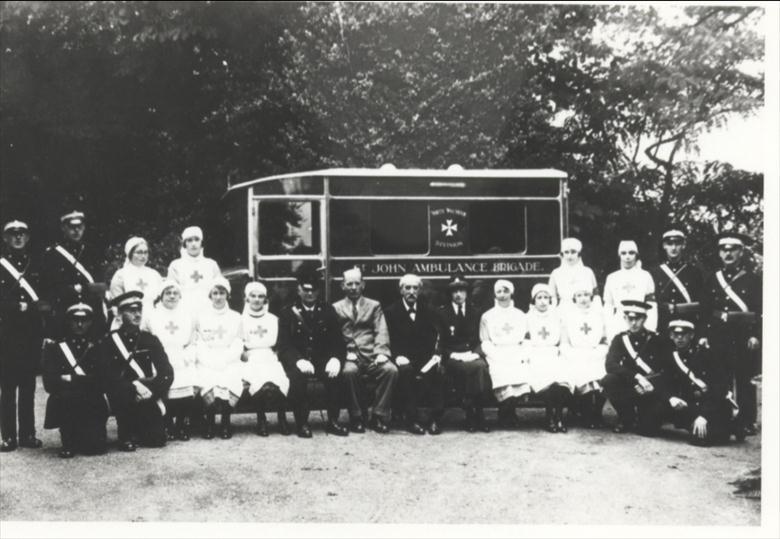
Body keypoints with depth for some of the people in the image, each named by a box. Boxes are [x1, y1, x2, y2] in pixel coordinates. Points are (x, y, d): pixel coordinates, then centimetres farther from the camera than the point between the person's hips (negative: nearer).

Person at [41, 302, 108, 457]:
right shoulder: (55, 347, 6)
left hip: (92, 406, 0)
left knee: (95, 447, -21)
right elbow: (49, 383, -5)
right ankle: (68, 443, -12)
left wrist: (72, 379, -11)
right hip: (65, 404, 1)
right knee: (66, 397, -35)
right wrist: (84, 380, -17)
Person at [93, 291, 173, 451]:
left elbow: (167, 373, 0)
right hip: (122, 397, -2)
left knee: (157, 441, -14)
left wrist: (152, 391, -18)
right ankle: (126, 436, -9)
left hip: (148, 397, 2)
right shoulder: (108, 342, 1)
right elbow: (107, 377, -11)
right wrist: (134, 386, -24)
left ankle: (140, 431, 21)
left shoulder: (151, 340, 10)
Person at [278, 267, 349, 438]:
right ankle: (302, 423, -22)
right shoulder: (288, 313, 5)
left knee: (336, 375, -30)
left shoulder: (327, 311, 12)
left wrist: (336, 359, -18)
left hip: (323, 360, 2)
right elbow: (284, 346, -4)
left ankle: (333, 421, -17)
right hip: (298, 362, -2)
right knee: (298, 376, -35)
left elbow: (338, 341, 6)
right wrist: (299, 361, -25)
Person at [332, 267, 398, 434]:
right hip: (349, 356, -2)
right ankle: (356, 418, -20)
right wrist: (346, 352, -15)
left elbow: (381, 332, 6)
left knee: (391, 370, -28)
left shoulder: (374, 306, 19)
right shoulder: (336, 308, 16)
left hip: (372, 356, 2)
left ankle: (378, 416, -19)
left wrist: (381, 352, -12)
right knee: (349, 371, -36)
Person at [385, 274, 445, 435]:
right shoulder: (391, 312, 7)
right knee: (406, 371, -36)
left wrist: (436, 355, -10)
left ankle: (435, 418, -24)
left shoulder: (428, 312, 16)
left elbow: (435, 338, 9)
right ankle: (412, 419, -31)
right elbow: (390, 341, 0)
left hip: (425, 358, 2)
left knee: (439, 371, -31)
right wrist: (398, 356, -18)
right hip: (404, 359, -2)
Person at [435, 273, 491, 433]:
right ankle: (470, 415, -25)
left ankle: (478, 413, -24)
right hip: (452, 358, -2)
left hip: (472, 355, 2)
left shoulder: (474, 312, 16)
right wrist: (453, 354, -12)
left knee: (482, 366, -32)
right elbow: (440, 342, 4)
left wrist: (475, 352, -5)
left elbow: (479, 339, 15)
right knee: (473, 367, -34)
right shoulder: (442, 313, 7)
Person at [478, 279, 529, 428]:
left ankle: (508, 414, -14)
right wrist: (496, 357, -9)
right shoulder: (487, 316, 15)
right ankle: (505, 415, -14)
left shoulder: (520, 315, 21)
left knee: (523, 371, -31)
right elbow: (485, 342, 8)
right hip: (496, 356, -1)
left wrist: (523, 355, -3)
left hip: (516, 355, 1)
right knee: (502, 373, -33)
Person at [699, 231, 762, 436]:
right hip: (718, 338, 3)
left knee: (745, 381, 0)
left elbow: (759, 312, -1)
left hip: (744, 339, -3)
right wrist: (703, 334, 4)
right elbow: (705, 310, 11)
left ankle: (747, 423, 5)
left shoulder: (753, 280, 4)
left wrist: (755, 335, -10)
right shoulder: (712, 280, 12)